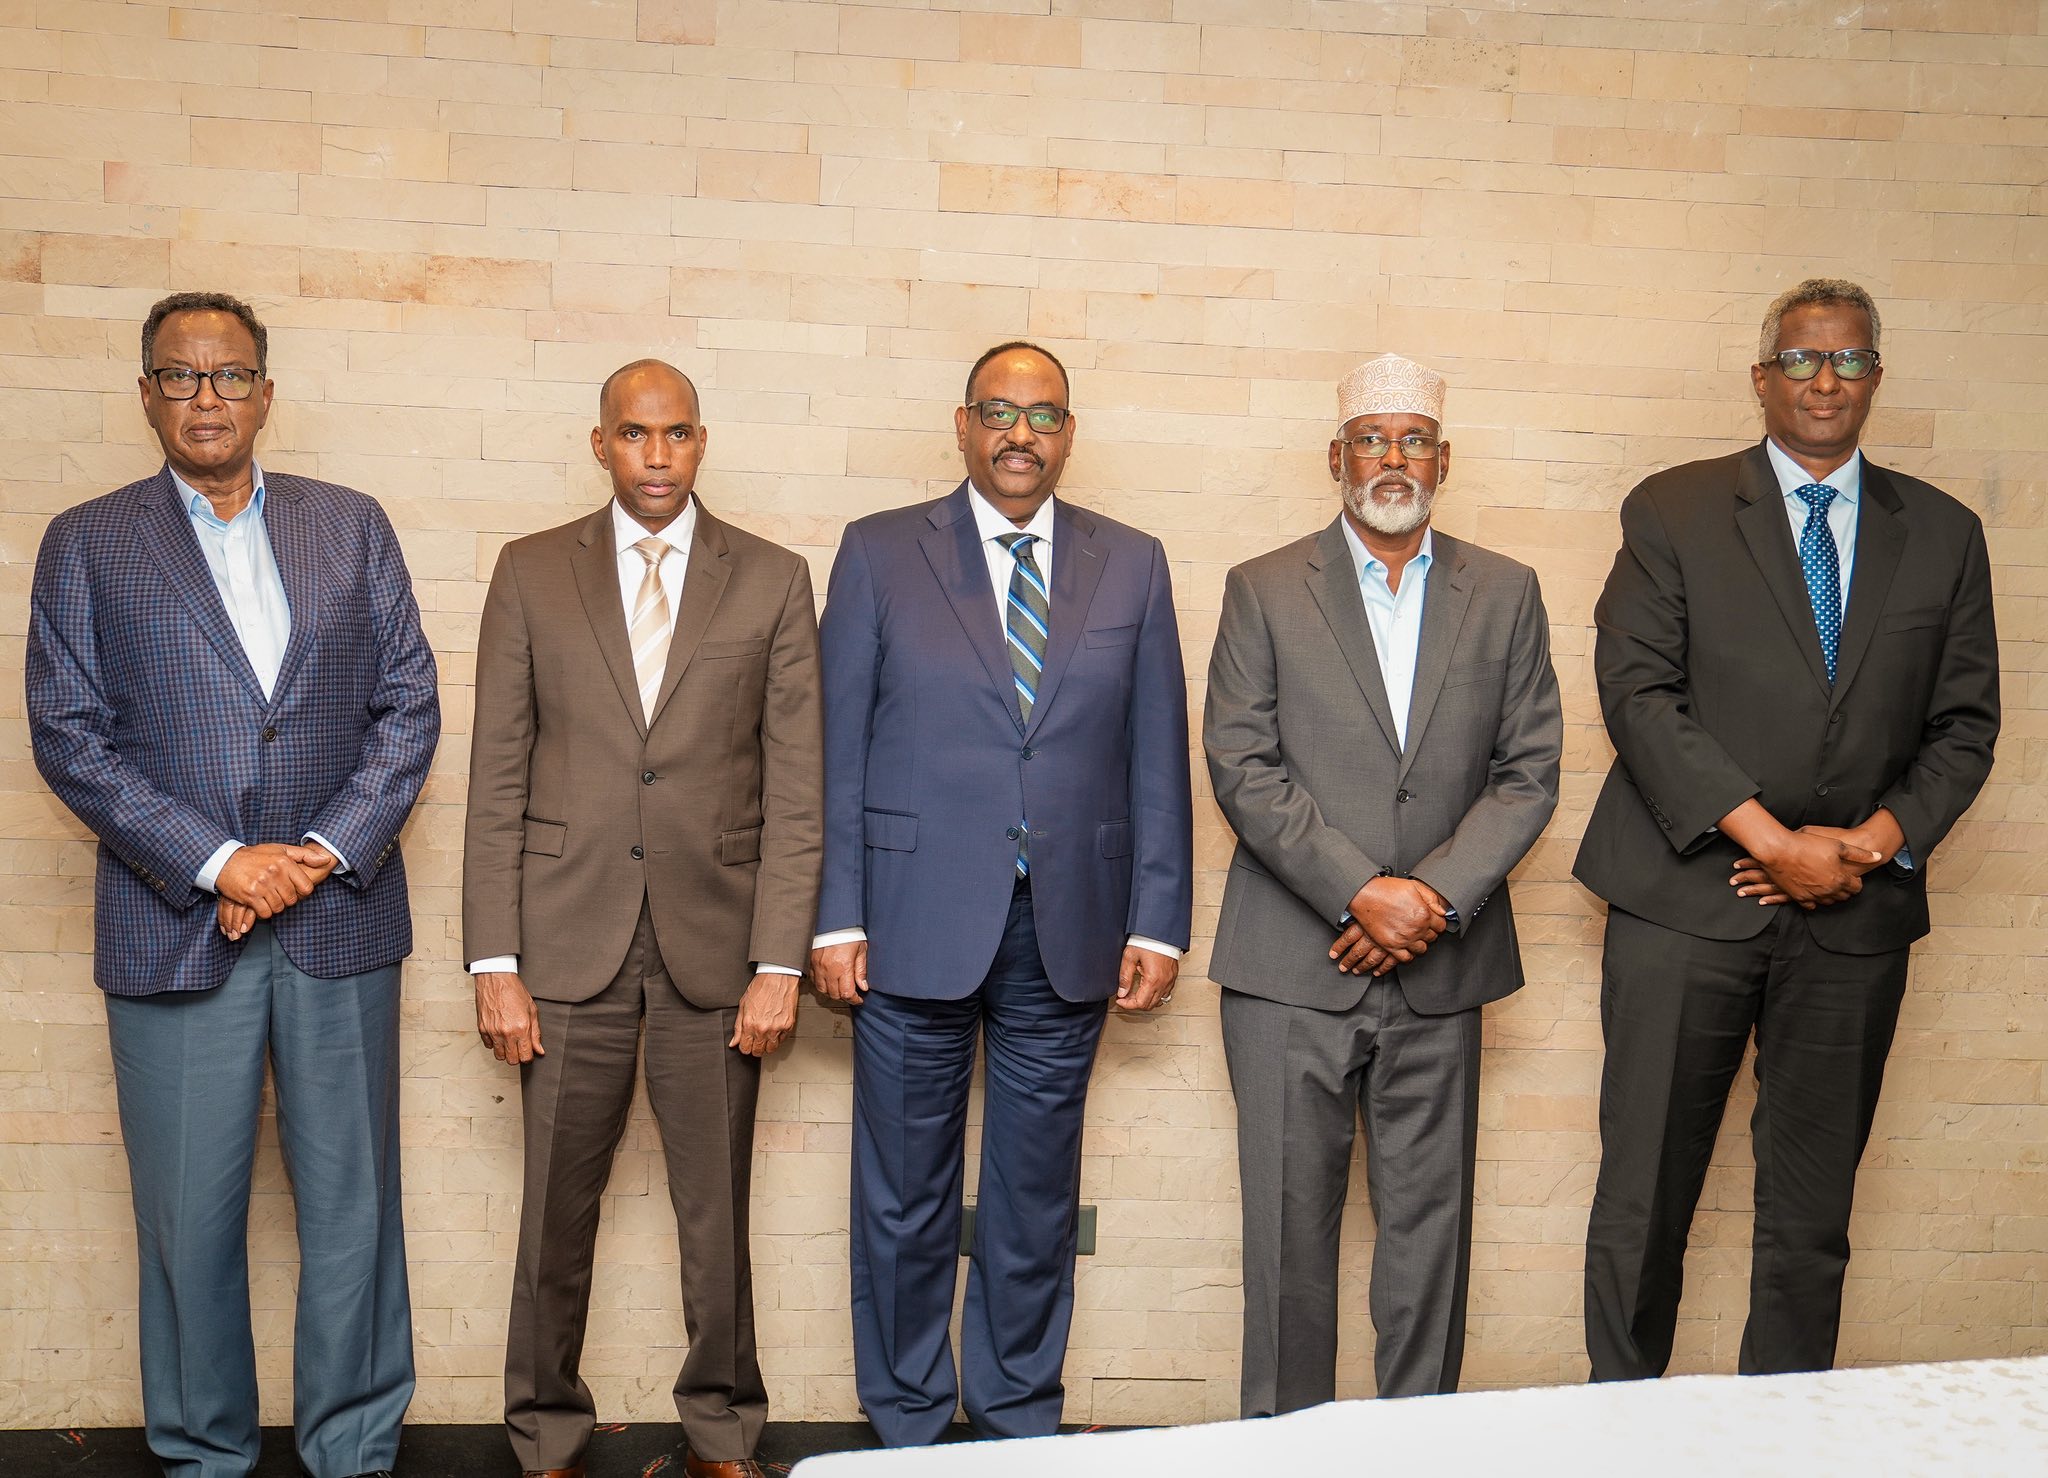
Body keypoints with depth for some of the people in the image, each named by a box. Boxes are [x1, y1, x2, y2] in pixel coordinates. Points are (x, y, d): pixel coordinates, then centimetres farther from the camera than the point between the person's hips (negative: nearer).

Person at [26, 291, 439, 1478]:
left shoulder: (351, 525, 9)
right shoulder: (86, 545, 5)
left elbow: (409, 705, 4)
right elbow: (71, 737, -2)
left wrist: (325, 850, -8)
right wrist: (216, 864, -11)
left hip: (339, 918, 1)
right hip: (174, 925, -1)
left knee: (352, 1205, 7)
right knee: (190, 1219, 6)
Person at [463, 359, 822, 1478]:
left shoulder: (772, 581, 4)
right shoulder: (532, 573, 5)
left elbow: (794, 789, 1)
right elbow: (497, 782, 3)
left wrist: (779, 964, -6)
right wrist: (493, 964, -3)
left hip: (714, 943, 0)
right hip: (569, 939, 0)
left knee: (716, 1206, 9)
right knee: (556, 1206, 7)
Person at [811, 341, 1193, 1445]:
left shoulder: (1132, 567, 7)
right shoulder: (879, 554, 2)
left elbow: (1157, 757, 6)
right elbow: (837, 749, 0)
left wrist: (1158, 922, 1)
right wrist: (836, 918, -5)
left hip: (1069, 932, 2)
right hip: (916, 927, -1)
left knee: (1038, 1190, 12)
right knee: (906, 1195, 9)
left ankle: (1019, 1413, 30)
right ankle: (906, 1419, 27)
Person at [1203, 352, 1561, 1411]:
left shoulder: (1505, 595, 9)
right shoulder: (1263, 591, 3)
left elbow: (1528, 774, 4)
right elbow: (1243, 770, -5)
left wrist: (1433, 898, -10)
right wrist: (1362, 893, -14)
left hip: (1440, 967, 2)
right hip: (1291, 965, -1)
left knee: (1428, 1224, 7)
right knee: (1290, 1224, 3)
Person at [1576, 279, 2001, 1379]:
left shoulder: (1942, 534, 11)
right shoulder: (1671, 511, 3)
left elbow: (1964, 723, 10)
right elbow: (1637, 692, -7)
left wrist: (1876, 842, -8)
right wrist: (1773, 839, -14)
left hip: (1856, 915, 3)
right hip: (1687, 898, -2)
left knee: (1813, 1216, 9)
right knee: (1644, 1200, 0)